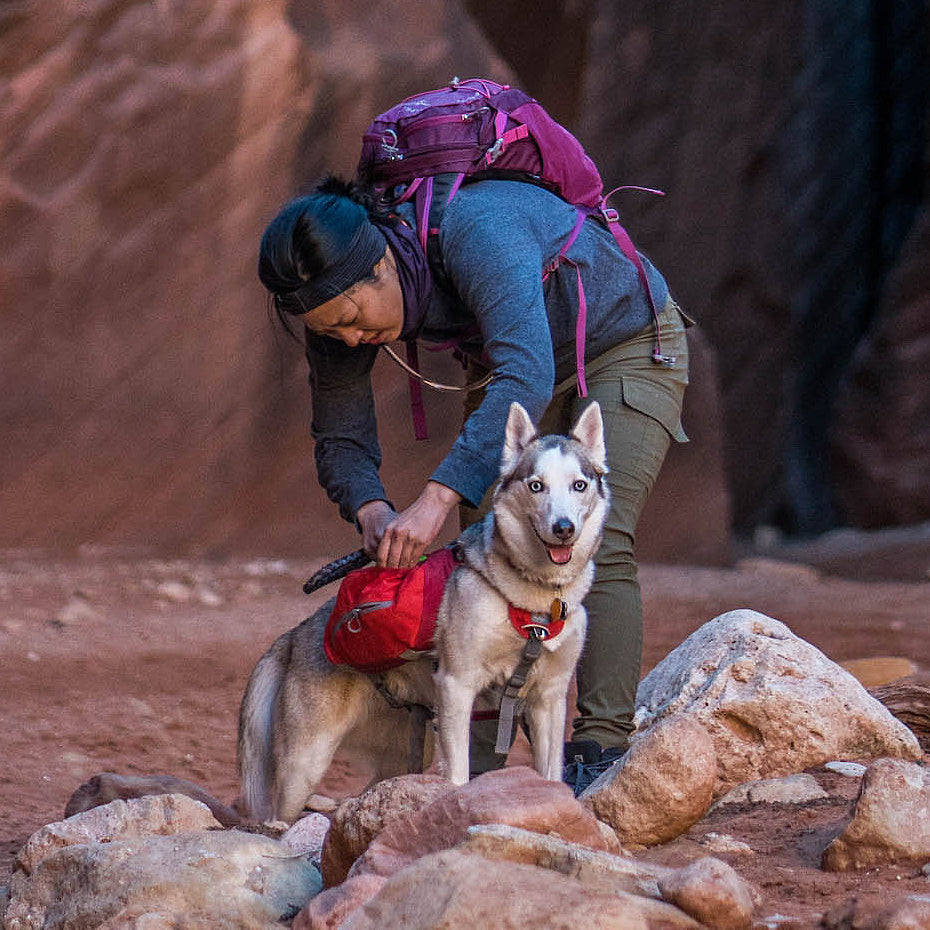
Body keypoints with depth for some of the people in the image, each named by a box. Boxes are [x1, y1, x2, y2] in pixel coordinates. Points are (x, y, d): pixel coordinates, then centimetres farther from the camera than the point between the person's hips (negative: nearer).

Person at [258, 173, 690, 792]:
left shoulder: (474, 230, -41)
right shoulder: (340, 298, -18)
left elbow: (528, 377, -52)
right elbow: (340, 438, -8)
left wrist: (438, 497, -59)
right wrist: (370, 509, -31)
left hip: (630, 342, -6)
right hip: (522, 368, 6)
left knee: (596, 545, -22)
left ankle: (602, 747, -22)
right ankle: (475, 766, -5)